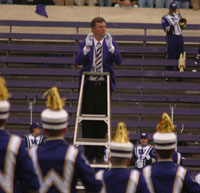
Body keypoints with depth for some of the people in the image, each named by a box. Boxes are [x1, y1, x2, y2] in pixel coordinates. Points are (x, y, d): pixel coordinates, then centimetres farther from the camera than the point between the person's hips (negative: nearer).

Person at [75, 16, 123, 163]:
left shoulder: (111, 44, 5)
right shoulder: (85, 44, 5)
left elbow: (119, 61, -10)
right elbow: (78, 61, -9)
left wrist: (111, 47, -25)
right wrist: (86, 49, -26)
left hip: (104, 85, 0)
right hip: (88, 85, 0)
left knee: (102, 119, 0)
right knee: (87, 118, 0)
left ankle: (100, 154, 7)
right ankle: (89, 153, 7)